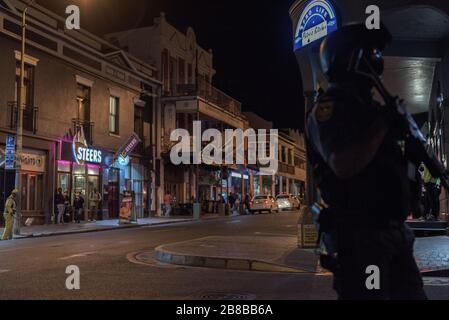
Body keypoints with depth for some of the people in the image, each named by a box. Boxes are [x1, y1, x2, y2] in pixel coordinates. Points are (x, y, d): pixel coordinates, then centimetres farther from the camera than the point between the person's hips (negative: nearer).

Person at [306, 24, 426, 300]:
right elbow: (344, 166, -26)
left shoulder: (369, 106, 17)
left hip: (395, 229, 9)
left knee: (412, 294, 15)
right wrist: (383, 123, -16)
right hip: (360, 233, -9)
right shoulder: (330, 107, -10)